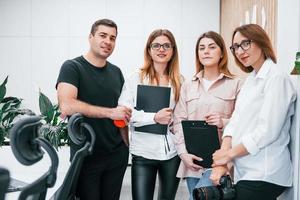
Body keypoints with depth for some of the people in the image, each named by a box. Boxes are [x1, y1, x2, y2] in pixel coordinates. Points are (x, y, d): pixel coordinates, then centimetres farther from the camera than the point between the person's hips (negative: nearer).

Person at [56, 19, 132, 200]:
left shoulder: (116, 72, 9)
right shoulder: (72, 67, -9)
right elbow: (67, 107, -24)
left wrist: (128, 144, 7)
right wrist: (110, 112, -23)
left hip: (117, 154, 5)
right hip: (85, 155, -5)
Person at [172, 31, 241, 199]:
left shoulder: (235, 84, 2)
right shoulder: (188, 86, 12)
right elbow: (179, 121, 7)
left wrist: (224, 123, -18)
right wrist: (184, 153, -4)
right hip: (192, 160, 4)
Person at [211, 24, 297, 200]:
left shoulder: (276, 78, -12)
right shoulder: (251, 78, 13)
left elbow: (267, 131, -19)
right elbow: (235, 122, 6)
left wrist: (230, 153, -9)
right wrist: (221, 163, -5)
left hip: (264, 175, -7)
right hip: (246, 172, 7)